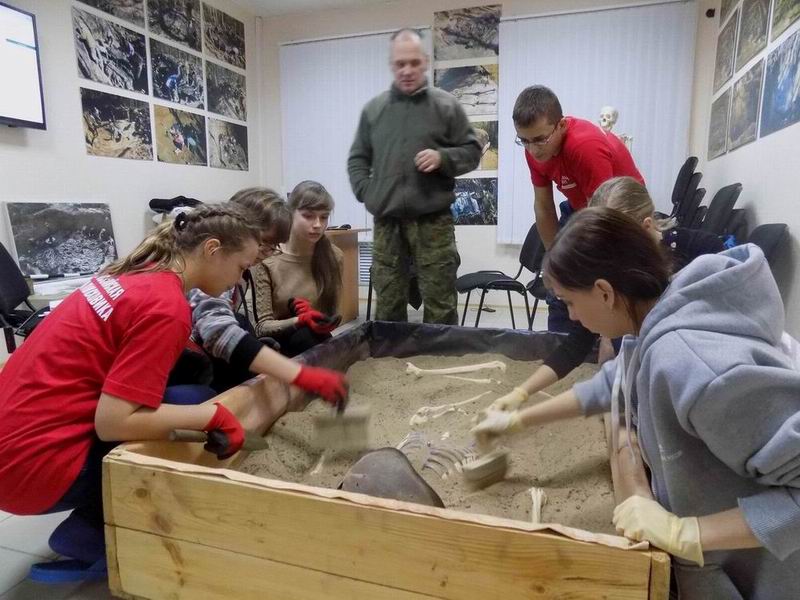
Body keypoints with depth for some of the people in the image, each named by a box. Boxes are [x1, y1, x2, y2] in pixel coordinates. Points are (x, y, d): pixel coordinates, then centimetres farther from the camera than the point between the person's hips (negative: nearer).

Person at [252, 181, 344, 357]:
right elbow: (262, 326, -9)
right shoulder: (266, 260, -9)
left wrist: (313, 315, -19)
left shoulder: (333, 257, -2)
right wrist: (300, 321, -28)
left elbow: (330, 313, 4)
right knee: (305, 337, -32)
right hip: (277, 345, -2)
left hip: (317, 342, 3)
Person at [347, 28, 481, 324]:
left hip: (433, 221, -2)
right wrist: (366, 192, 1)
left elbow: (472, 151, 7)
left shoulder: (446, 105, 5)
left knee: (440, 307, 0)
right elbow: (357, 158, 17)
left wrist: (443, 158, -12)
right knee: (388, 307, 9)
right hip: (386, 222, 3)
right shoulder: (373, 108, 13)